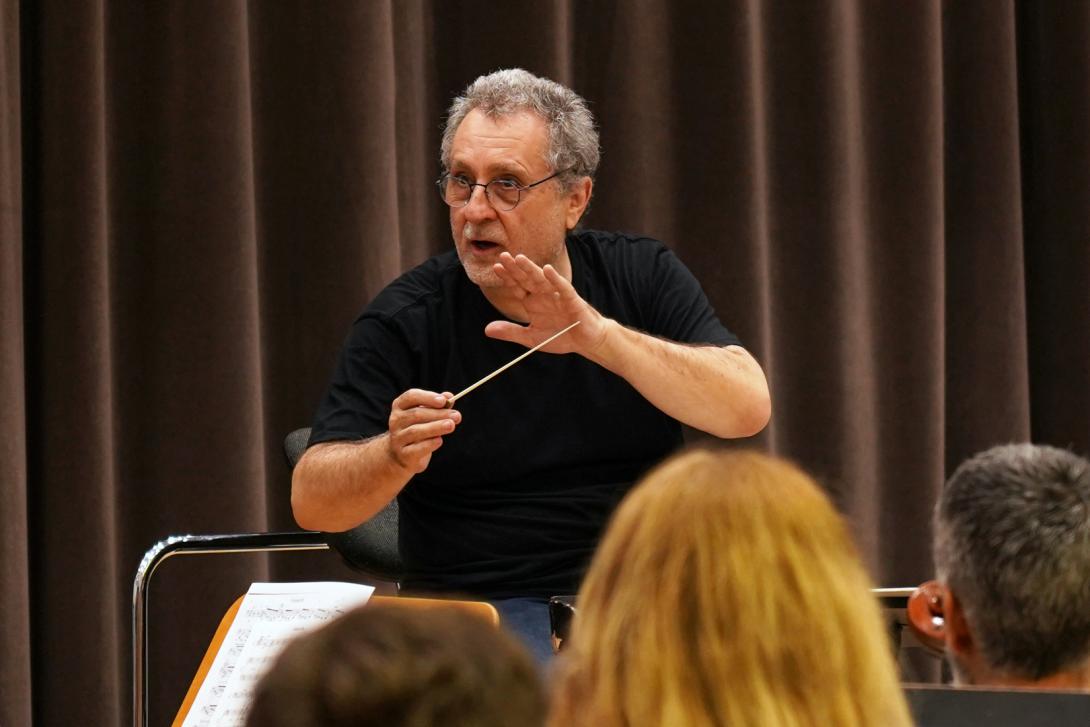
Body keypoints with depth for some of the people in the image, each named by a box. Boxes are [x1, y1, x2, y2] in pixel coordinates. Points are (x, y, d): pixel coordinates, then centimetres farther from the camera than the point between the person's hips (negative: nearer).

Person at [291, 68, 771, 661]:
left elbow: (747, 407, -10)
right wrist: (396, 457, -28)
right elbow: (312, 503, -6)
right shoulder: (405, 319, -1)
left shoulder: (641, 276, 6)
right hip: (480, 605, -2)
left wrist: (600, 336, -23)